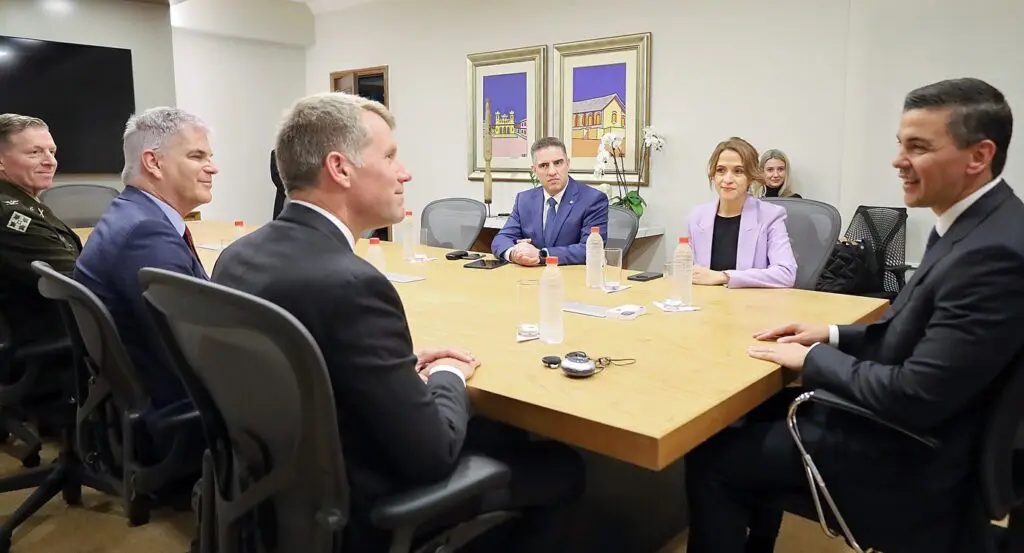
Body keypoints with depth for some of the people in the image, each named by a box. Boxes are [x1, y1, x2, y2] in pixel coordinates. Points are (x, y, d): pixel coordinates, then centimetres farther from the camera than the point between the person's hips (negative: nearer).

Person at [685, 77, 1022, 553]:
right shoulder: (977, 225, 3)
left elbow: (914, 398, -28)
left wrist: (813, 358, -15)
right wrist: (834, 335, 3)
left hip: (907, 458, -10)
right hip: (903, 425, 10)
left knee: (710, 459, -6)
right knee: (760, 410, 23)